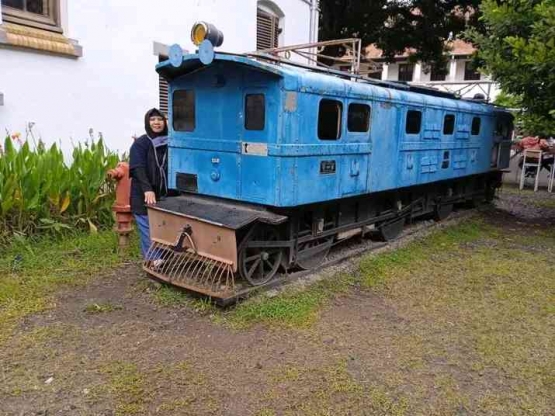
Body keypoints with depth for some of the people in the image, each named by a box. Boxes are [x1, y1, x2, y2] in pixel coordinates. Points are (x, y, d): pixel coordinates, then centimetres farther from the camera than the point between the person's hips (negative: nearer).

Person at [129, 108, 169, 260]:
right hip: (144, 197, -3)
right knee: (149, 233, 0)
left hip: (164, 196, 4)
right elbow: (138, 168, -16)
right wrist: (147, 189, -30)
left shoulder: (169, 143, 8)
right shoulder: (140, 143, -4)